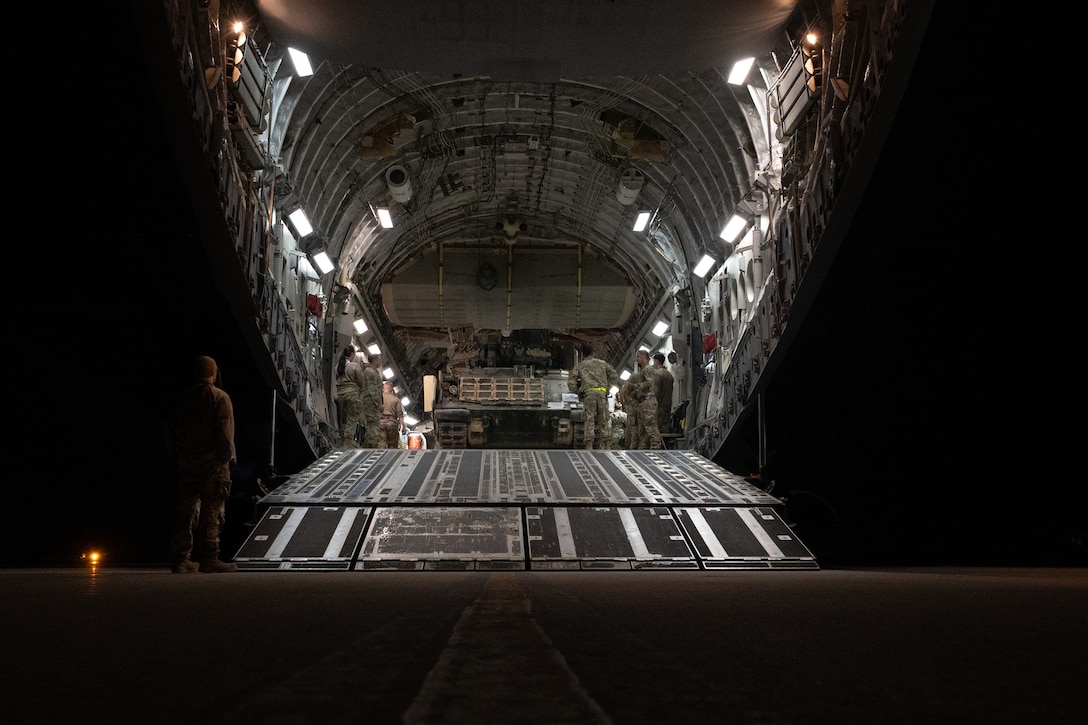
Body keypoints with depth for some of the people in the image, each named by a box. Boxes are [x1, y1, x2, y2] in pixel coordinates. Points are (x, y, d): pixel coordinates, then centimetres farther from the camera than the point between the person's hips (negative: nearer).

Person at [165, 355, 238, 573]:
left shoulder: (183, 398, 10)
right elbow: (225, 432, -15)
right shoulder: (220, 398, -7)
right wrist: (229, 456, -5)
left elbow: (171, 431, 12)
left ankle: (181, 559, 10)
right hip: (213, 463, -5)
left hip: (187, 464, 5)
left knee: (185, 512, 9)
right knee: (212, 511, -2)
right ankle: (208, 558, -5)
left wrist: (178, 457, 18)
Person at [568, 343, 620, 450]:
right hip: (602, 393, 2)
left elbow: (571, 383, 9)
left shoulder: (580, 366, 17)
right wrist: (608, 389, 22)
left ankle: (589, 446, -15)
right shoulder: (602, 363, 23)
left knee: (589, 421, -5)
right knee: (603, 421, 5)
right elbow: (615, 376, 17)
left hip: (588, 393, -2)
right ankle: (607, 446, 0)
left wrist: (578, 391, 23)